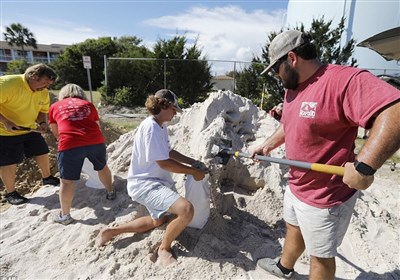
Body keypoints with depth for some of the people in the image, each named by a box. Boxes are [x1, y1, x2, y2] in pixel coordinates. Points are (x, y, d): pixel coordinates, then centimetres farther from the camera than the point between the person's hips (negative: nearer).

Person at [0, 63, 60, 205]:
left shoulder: (43, 92, -4)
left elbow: (42, 111, 7)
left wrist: (42, 123, -13)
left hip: (30, 130, 7)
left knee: (42, 152, 12)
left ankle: (47, 178, 36)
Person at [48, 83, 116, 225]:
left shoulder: (55, 106, 21)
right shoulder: (88, 104, 22)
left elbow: (56, 132, 31)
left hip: (70, 145, -2)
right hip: (96, 141, 2)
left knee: (67, 180, 10)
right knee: (102, 167, 27)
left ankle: (65, 215, 20)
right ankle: (111, 192, 44)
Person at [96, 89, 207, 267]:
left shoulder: (161, 126, 8)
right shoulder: (151, 127, -23)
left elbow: (169, 152, 19)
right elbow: (164, 163, -24)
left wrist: (193, 162, 13)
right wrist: (193, 171, -15)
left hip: (156, 181, 11)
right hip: (145, 184, -11)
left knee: (159, 221, 29)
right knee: (186, 210, -29)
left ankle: (111, 231, 35)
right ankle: (164, 249, -1)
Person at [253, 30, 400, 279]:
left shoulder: (345, 80, -25)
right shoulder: (293, 87, 6)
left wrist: (364, 166, -41)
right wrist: (267, 145, 15)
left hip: (325, 196, -9)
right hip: (296, 185, 9)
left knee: (320, 255, 14)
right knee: (293, 229, 30)